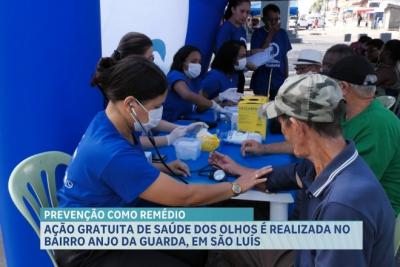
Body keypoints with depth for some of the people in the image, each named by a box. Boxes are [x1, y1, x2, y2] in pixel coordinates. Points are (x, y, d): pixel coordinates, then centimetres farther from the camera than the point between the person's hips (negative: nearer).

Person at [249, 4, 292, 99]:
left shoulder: (282, 33, 5)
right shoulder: (258, 33, -5)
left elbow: (285, 57, 11)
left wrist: (287, 78, 10)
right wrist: (271, 34, -16)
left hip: (279, 80, 3)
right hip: (261, 80, -3)